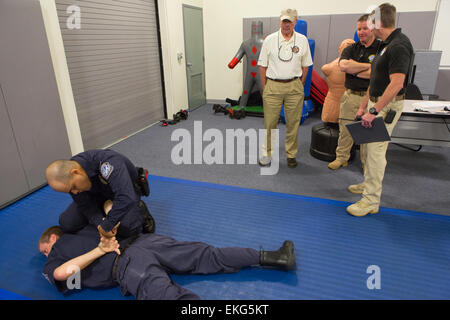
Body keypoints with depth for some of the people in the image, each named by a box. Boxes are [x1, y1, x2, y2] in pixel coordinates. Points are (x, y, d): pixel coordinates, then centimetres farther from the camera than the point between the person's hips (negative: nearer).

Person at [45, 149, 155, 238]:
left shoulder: (107, 162, -43)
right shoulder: (68, 178, -21)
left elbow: (126, 197, -51)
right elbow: (85, 204, -13)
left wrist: (107, 226, -42)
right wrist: (100, 224, -30)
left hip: (127, 188, -5)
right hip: (99, 193, 6)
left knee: (126, 229, -28)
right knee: (66, 223, -5)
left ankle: (140, 209, 4)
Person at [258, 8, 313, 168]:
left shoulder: (302, 40, 6)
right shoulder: (270, 40, 3)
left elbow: (305, 66, 12)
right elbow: (263, 66, 6)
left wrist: (300, 86, 8)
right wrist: (264, 88, 3)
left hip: (294, 86, 1)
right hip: (273, 85, -1)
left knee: (293, 123, 5)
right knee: (269, 122, 1)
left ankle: (291, 155, 18)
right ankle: (267, 153, 14)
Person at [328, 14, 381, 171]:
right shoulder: (351, 49, 11)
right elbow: (343, 66, -9)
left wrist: (353, 68, -7)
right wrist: (368, 65, -9)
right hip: (350, 96, 3)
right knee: (345, 129, 7)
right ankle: (341, 158, 23)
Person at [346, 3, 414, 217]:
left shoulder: (399, 46, -19)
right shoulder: (385, 45, 13)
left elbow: (396, 84, -27)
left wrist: (374, 111, -27)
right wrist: (363, 106, 16)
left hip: (387, 105, -10)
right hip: (376, 102, 10)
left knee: (375, 151, -8)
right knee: (369, 147, 18)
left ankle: (371, 201, 0)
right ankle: (369, 184, 35)